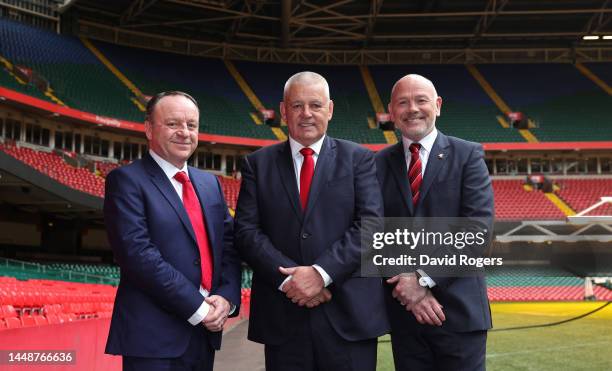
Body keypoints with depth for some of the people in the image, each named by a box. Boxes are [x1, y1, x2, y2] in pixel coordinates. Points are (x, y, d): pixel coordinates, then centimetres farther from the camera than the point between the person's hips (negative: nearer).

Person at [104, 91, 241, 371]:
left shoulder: (210, 183, 14)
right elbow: (138, 253, -17)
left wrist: (227, 298, -7)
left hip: (206, 333, 6)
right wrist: (198, 308, -16)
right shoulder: (126, 180, -7)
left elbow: (229, 245, 11)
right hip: (155, 338, -6)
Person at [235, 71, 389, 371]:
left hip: (348, 312, -1)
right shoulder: (258, 164, 9)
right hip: (282, 315, 1)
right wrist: (288, 277, -13)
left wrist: (321, 273, -15)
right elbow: (247, 231, 0)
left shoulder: (358, 158, 5)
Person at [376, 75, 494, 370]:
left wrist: (425, 277, -15)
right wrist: (410, 285, -12)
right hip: (404, 310, 2)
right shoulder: (380, 164, 7)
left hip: (459, 309, -2)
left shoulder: (468, 155, 1)